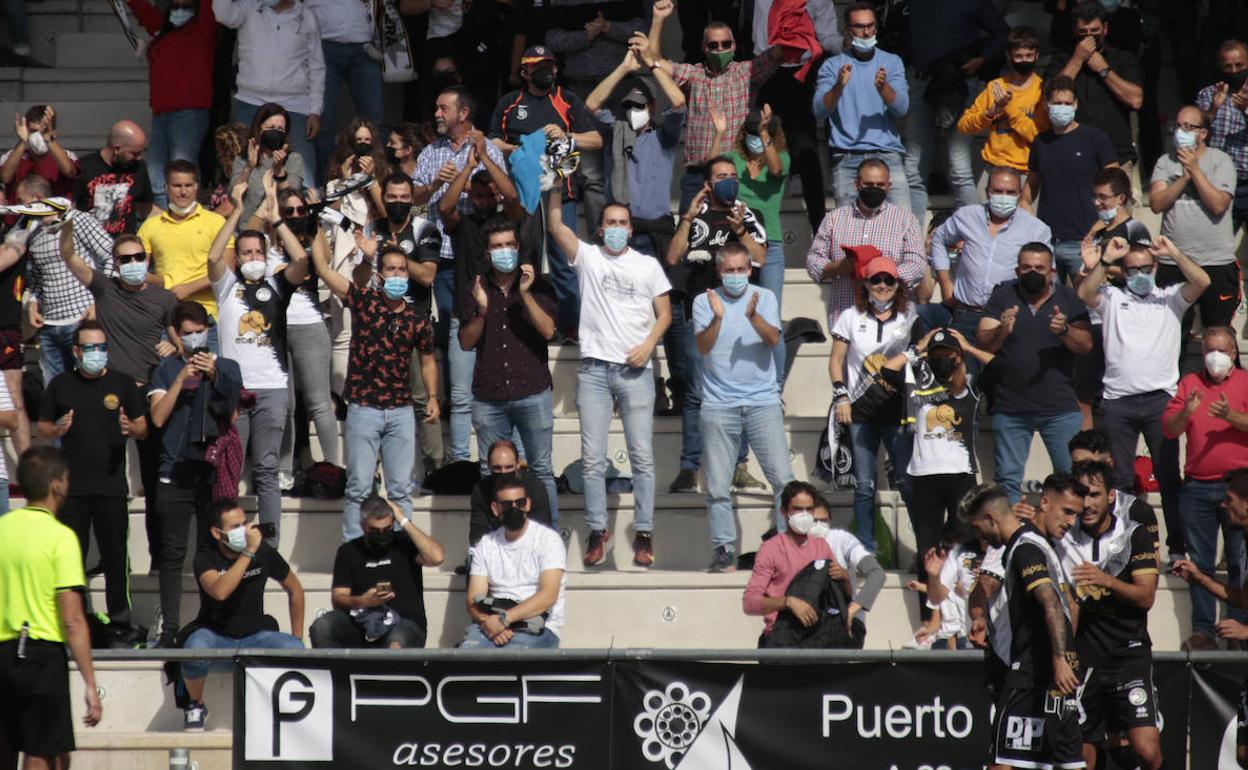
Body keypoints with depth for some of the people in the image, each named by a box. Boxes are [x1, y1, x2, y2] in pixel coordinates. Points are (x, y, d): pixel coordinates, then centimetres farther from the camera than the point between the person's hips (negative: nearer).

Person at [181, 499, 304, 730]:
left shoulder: (263, 551, -4)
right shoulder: (206, 557, -12)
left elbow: (295, 590, 13)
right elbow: (219, 591, -34)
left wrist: (297, 636, 10)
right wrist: (249, 552, -32)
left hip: (255, 636, 2)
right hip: (217, 638, -2)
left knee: (295, 651, -29)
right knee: (194, 649, -38)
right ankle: (196, 705, -5)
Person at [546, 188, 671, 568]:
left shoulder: (648, 266, 9)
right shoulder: (587, 257, 8)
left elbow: (664, 313, 10)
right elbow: (556, 226, -4)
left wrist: (649, 344, -7)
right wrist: (557, 187, -15)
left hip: (635, 370, 0)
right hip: (595, 369, 0)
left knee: (642, 457, -2)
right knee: (592, 458, 0)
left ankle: (643, 534, 2)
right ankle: (597, 531, 7)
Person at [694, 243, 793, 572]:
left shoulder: (765, 298, 7)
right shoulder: (704, 301, 6)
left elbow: (773, 338, -7)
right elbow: (703, 346, -6)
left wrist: (753, 316, -25)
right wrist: (717, 318, -24)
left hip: (763, 401, 0)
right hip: (719, 406, 0)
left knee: (783, 478, -7)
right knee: (718, 487, 0)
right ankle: (724, 551, 7)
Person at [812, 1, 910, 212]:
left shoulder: (891, 62, 13)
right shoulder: (832, 66, 10)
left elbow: (901, 108, 1)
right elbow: (819, 111, -2)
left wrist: (883, 87, -19)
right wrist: (839, 86, -19)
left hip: (887, 153, 1)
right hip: (846, 157, -1)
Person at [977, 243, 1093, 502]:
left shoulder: (1068, 298, 6)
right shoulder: (1003, 296, 6)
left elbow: (1086, 345, -2)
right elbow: (983, 343, -2)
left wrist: (1064, 330, -23)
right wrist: (1001, 331, -24)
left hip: (1061, 410, -1)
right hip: (1010, 409, 1)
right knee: (1007, 481, 1)